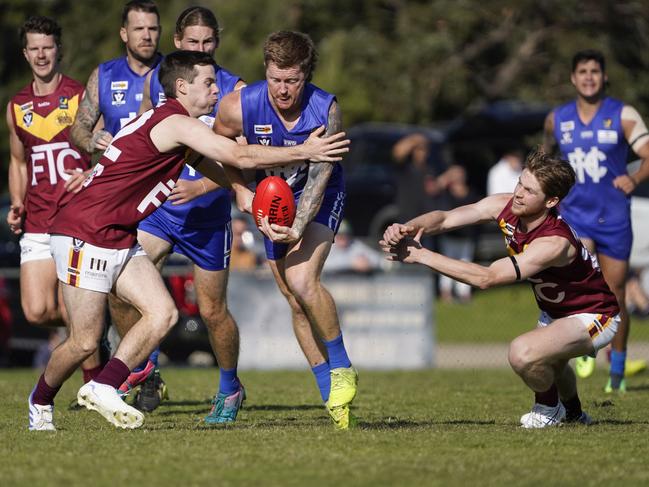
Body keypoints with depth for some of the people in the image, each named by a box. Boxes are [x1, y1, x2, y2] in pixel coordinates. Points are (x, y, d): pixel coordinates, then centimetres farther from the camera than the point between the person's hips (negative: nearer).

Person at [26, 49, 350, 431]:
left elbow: (216, 169, 22)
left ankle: (102, 388, -1)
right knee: (86, 342, -4)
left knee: (163, 313, -6)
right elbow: (241, 157, -21)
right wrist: (305, 152, -16)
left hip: (121, 241, 10)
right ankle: (41, 401, 21)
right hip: (85, 235, -10)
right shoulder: (175, 123, -17)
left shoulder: (174, 126, 14)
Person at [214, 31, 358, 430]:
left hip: (321, 200, -3)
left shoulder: (327, 111, -25)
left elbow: (318, 178, -26)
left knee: (302, 280, -27)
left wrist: (297, 229, -37)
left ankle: (342, 369, -9)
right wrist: (240, 190, -9)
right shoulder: (240, 106, -20)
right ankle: (333, 396, 10)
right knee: (296, 303, 1)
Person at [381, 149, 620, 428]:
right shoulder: (505, 207, -16)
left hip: (593, 316, -9)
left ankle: (548, 409, -2)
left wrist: (423, 256, -44)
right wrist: (409, 228, -40)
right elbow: (445, 219, -18)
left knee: (523, 354, -30)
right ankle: (572, 413, 58)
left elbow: (486, 278, -43)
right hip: (554, 309, 9)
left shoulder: (554, 243, -37)